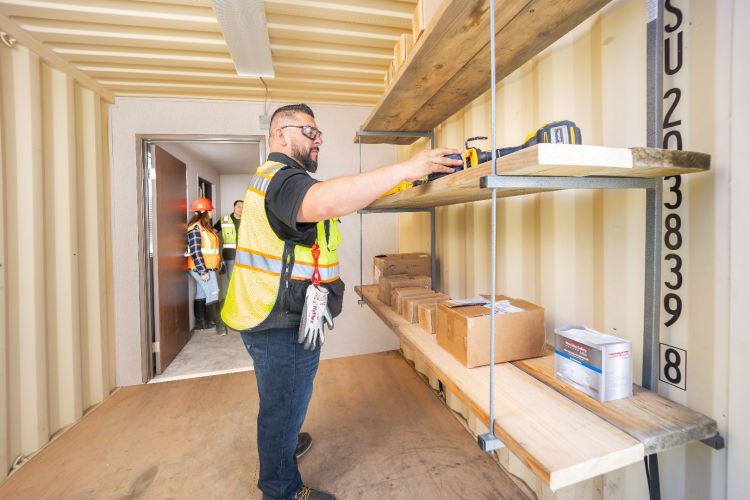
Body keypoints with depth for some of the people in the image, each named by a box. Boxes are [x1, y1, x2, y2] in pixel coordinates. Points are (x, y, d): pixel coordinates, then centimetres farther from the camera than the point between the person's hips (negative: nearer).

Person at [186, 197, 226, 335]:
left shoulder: (205, 226, 15)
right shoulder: (195, 228, -16)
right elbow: (195, 252, -21)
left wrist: (217, 262, 19)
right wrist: (203, 271, -22)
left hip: (207, 267, 10)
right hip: (200, 268, -10)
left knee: (201, 294, 14)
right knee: (212, 293, -8)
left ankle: (200, 323, 22)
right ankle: (218, 323, -3)